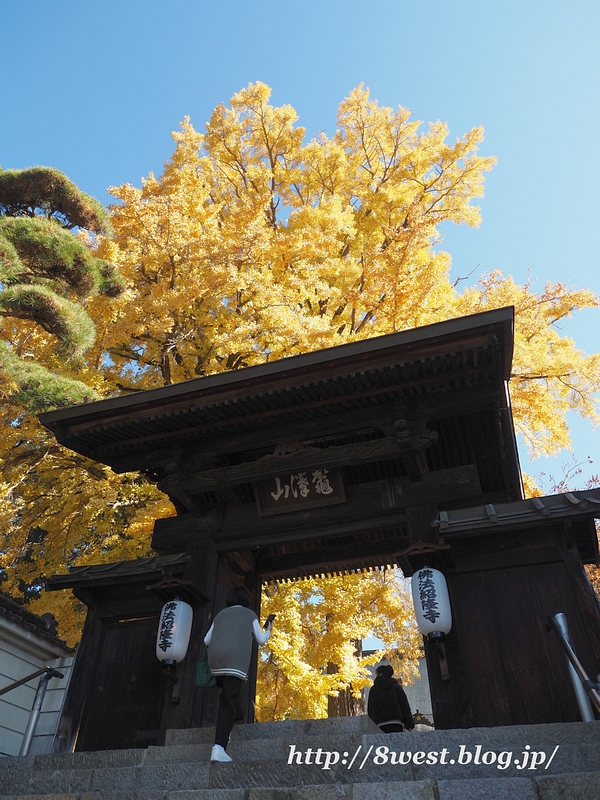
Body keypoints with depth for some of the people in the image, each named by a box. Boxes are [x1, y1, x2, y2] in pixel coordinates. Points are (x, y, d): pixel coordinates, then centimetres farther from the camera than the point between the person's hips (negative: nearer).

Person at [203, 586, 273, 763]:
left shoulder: (220, 614, 23)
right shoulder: (249, 614, 14)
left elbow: (207, 640, 20)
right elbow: (261, 640, 15)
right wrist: (268, 630, 35)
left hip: (215, 658, 4)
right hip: (235, 660, -4)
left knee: (227, 695, 30)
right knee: (228, 702, -10)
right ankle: (219, 748, -21)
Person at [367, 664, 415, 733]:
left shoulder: (373, 689, 12)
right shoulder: (396, 686, 10)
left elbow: (370, 710, 11)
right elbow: (405, 706, 6)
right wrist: (410, 725, 6)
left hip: (380, 725, 0)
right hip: (395, 724, 0)